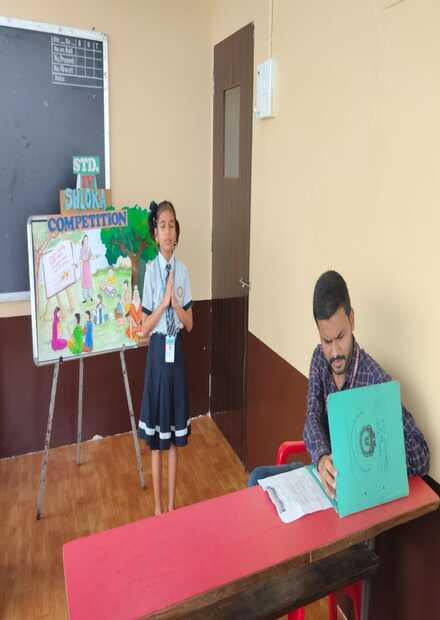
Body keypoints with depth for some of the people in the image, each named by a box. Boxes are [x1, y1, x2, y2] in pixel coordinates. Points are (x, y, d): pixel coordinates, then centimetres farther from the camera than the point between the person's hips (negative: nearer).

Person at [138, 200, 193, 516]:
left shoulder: (183, 270, 1)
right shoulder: (150, 271, -8)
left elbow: (190, 323, 3)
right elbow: (144, 328, -7)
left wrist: (177, 305, -15)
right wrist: (164, 301, -19)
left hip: (177, 352, 3)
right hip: (158, 352, -3)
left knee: (175, 437, 13)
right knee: (157, 440, 9)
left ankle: (172, 503, 29)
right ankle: (158, 504, 27)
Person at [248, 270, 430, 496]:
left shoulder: (377, 381, -23)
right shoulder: (320, 358, -5)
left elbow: (421, 453, -22)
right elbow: (312, 419, -14)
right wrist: (322, 458, -34)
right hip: (323, 473, 6)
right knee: (258, 480, -4)